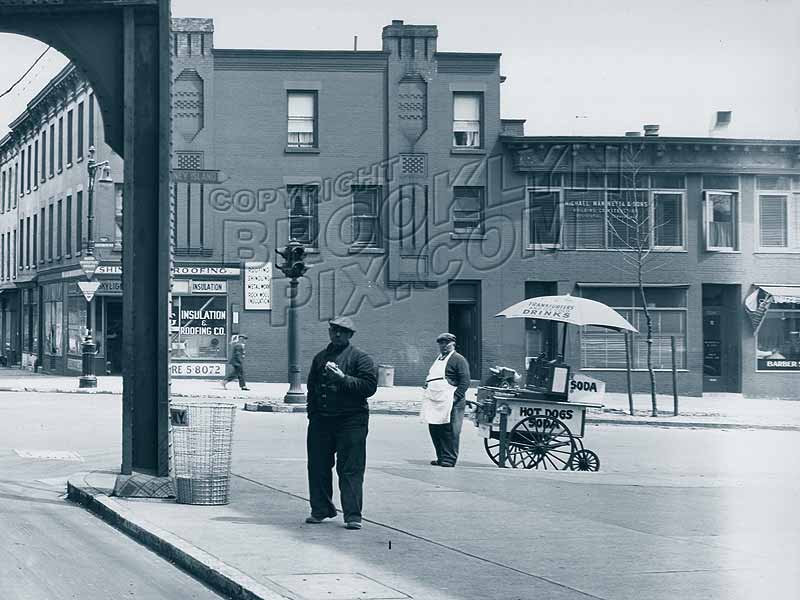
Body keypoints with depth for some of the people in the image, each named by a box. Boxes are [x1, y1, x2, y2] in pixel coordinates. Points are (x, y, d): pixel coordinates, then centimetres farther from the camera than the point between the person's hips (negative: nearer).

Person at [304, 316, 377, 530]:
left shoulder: (360, 358, 0)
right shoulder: (320, 358, 17)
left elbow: (369, 386, -10)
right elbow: (312, 386, 23)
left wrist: (344, 379, -18)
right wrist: (312, 411, 11)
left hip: (351, 421, -6)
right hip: (321, 420, 6)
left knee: (350, 469, -7)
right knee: (318, 467, 10)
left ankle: (353, 516, -6)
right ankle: (321, 510, 24)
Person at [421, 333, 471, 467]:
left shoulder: (458, 359, -4)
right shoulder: (438, 359, 23)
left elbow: (465, 382, -11)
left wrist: (456, 397, -19)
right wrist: (426, 384, 15)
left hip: (449, 403, -9)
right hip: (434, 403, 9)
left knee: (449, 431, -6)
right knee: (434, 430, 11)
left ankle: (449, 459, -2)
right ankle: (441, 458, 21)